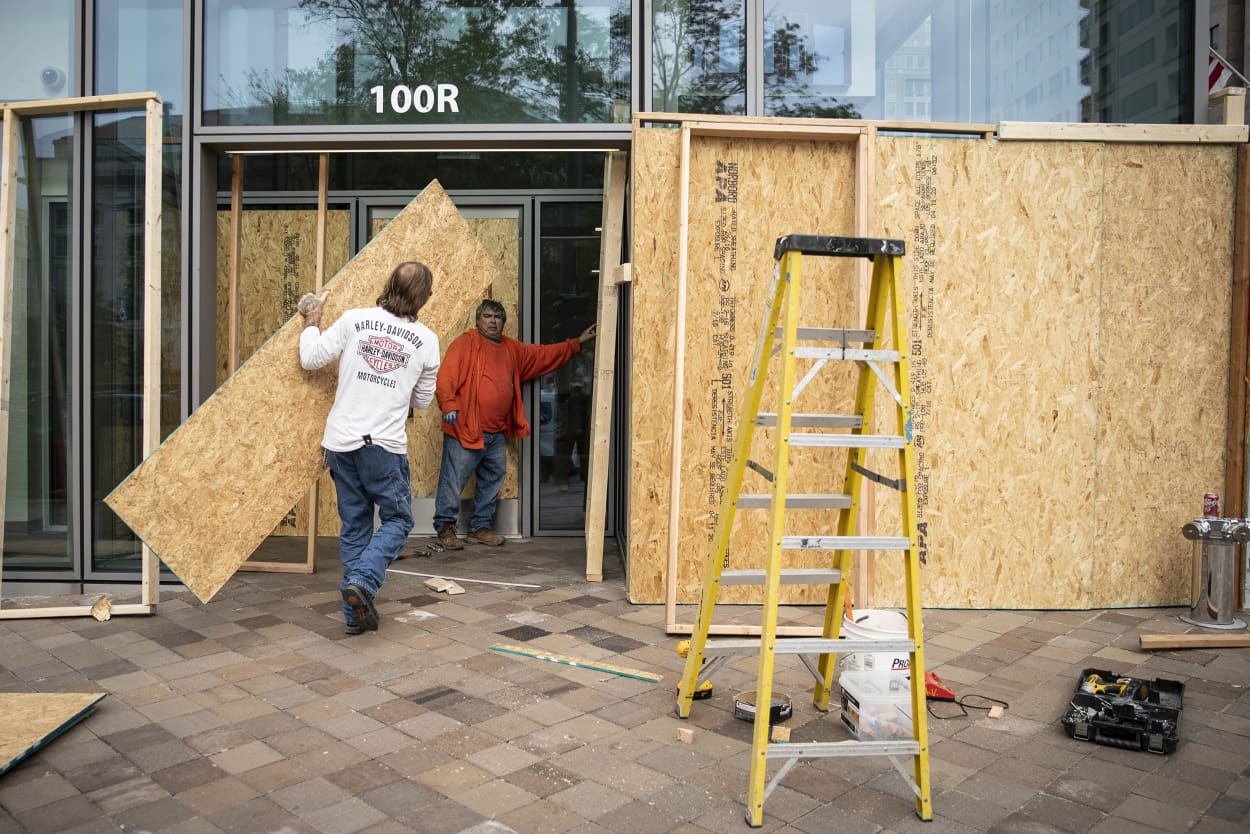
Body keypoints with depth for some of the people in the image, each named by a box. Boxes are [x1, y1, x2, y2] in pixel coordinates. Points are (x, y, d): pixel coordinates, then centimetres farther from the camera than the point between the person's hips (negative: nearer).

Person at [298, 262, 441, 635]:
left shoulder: (354, 319, -1)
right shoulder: (426, 340, -1)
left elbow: (310, 359, 2)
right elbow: (423, 400, 9)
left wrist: (312, 320, 17)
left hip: (341, 441, 3)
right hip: (385, 445, -3)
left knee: (354, 525, 12)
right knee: (397, 519, 12)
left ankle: (356, 613, 16)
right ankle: (363, 580, -10)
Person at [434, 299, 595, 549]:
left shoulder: (512, 349, 17)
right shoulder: (466, 342, -6)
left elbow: (544, 354, 24)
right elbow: (446, 375, -16)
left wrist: (577, 342, 24)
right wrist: (448, 405, -27)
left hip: (496, 433, 8)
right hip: (465, 429, -7)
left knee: (492, 480, 13)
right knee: (453, 479, -2)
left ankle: (480, 527, 25)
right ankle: (445, 527, 12)